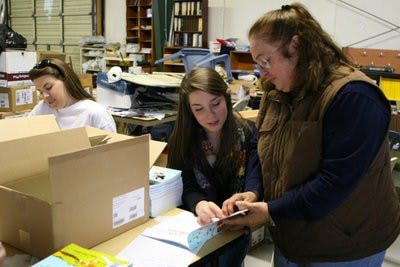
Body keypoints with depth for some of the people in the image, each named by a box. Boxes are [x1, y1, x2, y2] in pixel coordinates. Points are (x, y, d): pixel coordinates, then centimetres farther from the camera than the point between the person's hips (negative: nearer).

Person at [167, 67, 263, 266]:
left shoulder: (248, 133, -3)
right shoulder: (182, 140, 0)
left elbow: (255, 180, -13)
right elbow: (185, 187, -8)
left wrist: (251, 195, -37)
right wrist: (199, 205, -31)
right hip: (196, 224, 1)